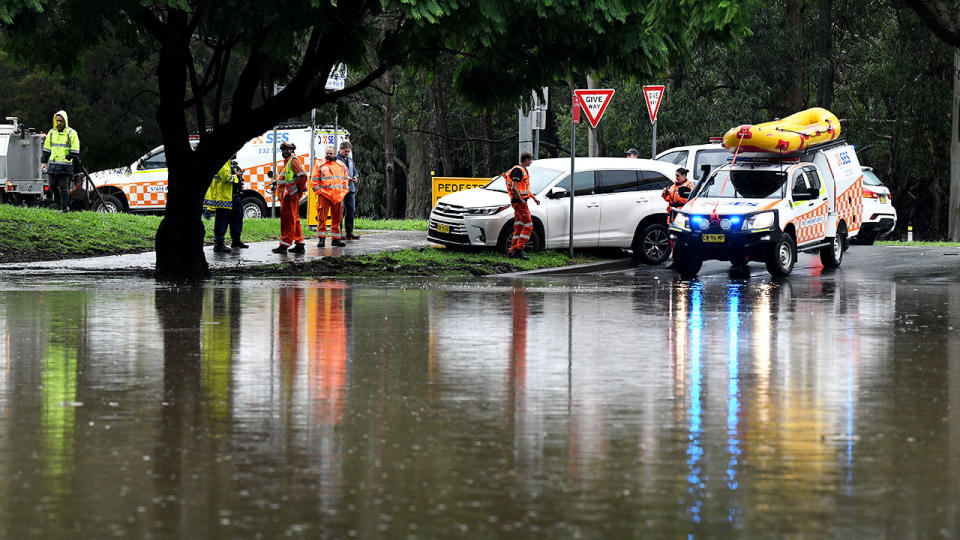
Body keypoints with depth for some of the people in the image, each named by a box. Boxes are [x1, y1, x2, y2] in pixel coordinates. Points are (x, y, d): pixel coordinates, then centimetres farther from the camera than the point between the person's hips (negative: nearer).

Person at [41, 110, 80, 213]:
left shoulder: (71, 133, -2)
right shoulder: (52, 133, 13)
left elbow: (75, 151, -3)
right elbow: (46, 149, 18)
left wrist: (76, 164, -9)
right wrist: (44, 162, 12)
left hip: (65, 165, -5)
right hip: (53, 164, 5)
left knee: (64, 187, -6)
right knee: (53, 186, 5)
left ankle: (65, 207, 0)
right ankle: (64, 200, 24)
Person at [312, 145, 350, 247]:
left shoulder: (341, 166, 15)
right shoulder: (320, 165, 5)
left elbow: (345, 180, 20)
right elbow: (314, 180, 4)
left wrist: (344, 192, 9)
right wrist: (318, 191, -6)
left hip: (338, 196, 3)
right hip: (324, 195, -3)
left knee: (337, 218, 6)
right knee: (322, 217, -8)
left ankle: (336, 237, 14)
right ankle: (321, 238, -5)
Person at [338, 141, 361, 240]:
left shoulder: (350, 160, 18)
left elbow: (355, 171, 25)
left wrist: (355, 177, 3)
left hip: (351, 189, 7)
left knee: (351, 210, 7)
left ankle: (349, 232, 13)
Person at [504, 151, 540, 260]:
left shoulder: (524, 171, 19)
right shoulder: (518, 170, -13)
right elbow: (514, 187, -20)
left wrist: (534, 198, 22)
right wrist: (521, 200, -22)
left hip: (521, 201, 10)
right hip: (518, 201, -10)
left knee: (518, 227, 10)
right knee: (528, 225, -13)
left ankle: (513, 252, 11)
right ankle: (518, 249, -16)